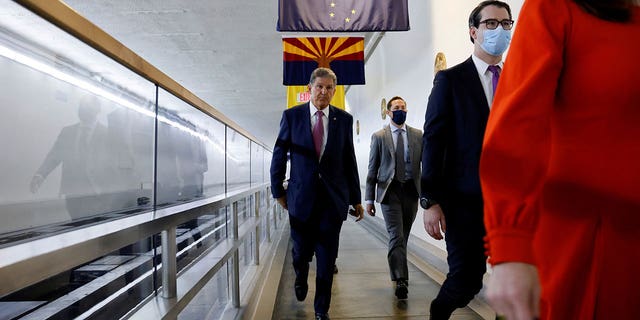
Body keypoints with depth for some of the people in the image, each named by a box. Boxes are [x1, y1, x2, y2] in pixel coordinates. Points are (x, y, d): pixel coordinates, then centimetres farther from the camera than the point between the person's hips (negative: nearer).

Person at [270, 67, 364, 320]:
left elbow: (350, 161, 6)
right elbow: (279, 155, 5)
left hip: (334, 198, 1)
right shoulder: (292, 116, 1)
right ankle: (301, 279, 47)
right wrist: (278, 190, 4)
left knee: (327, 258, 6)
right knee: (301, 252, 11)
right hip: (301, 197, 0)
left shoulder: (344, 119, 4)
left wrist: (356, 198, 7)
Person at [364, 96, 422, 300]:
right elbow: (373, 169, 2)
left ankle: (398, 273, 30)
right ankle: (400, 280, -4)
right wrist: (369, 198, -1)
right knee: (396, 236, -8)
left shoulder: (418, 135, 8)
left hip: (411, 191, 3)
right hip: (390, 191, -2)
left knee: (403, 237, 13)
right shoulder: (379, 136, 3)